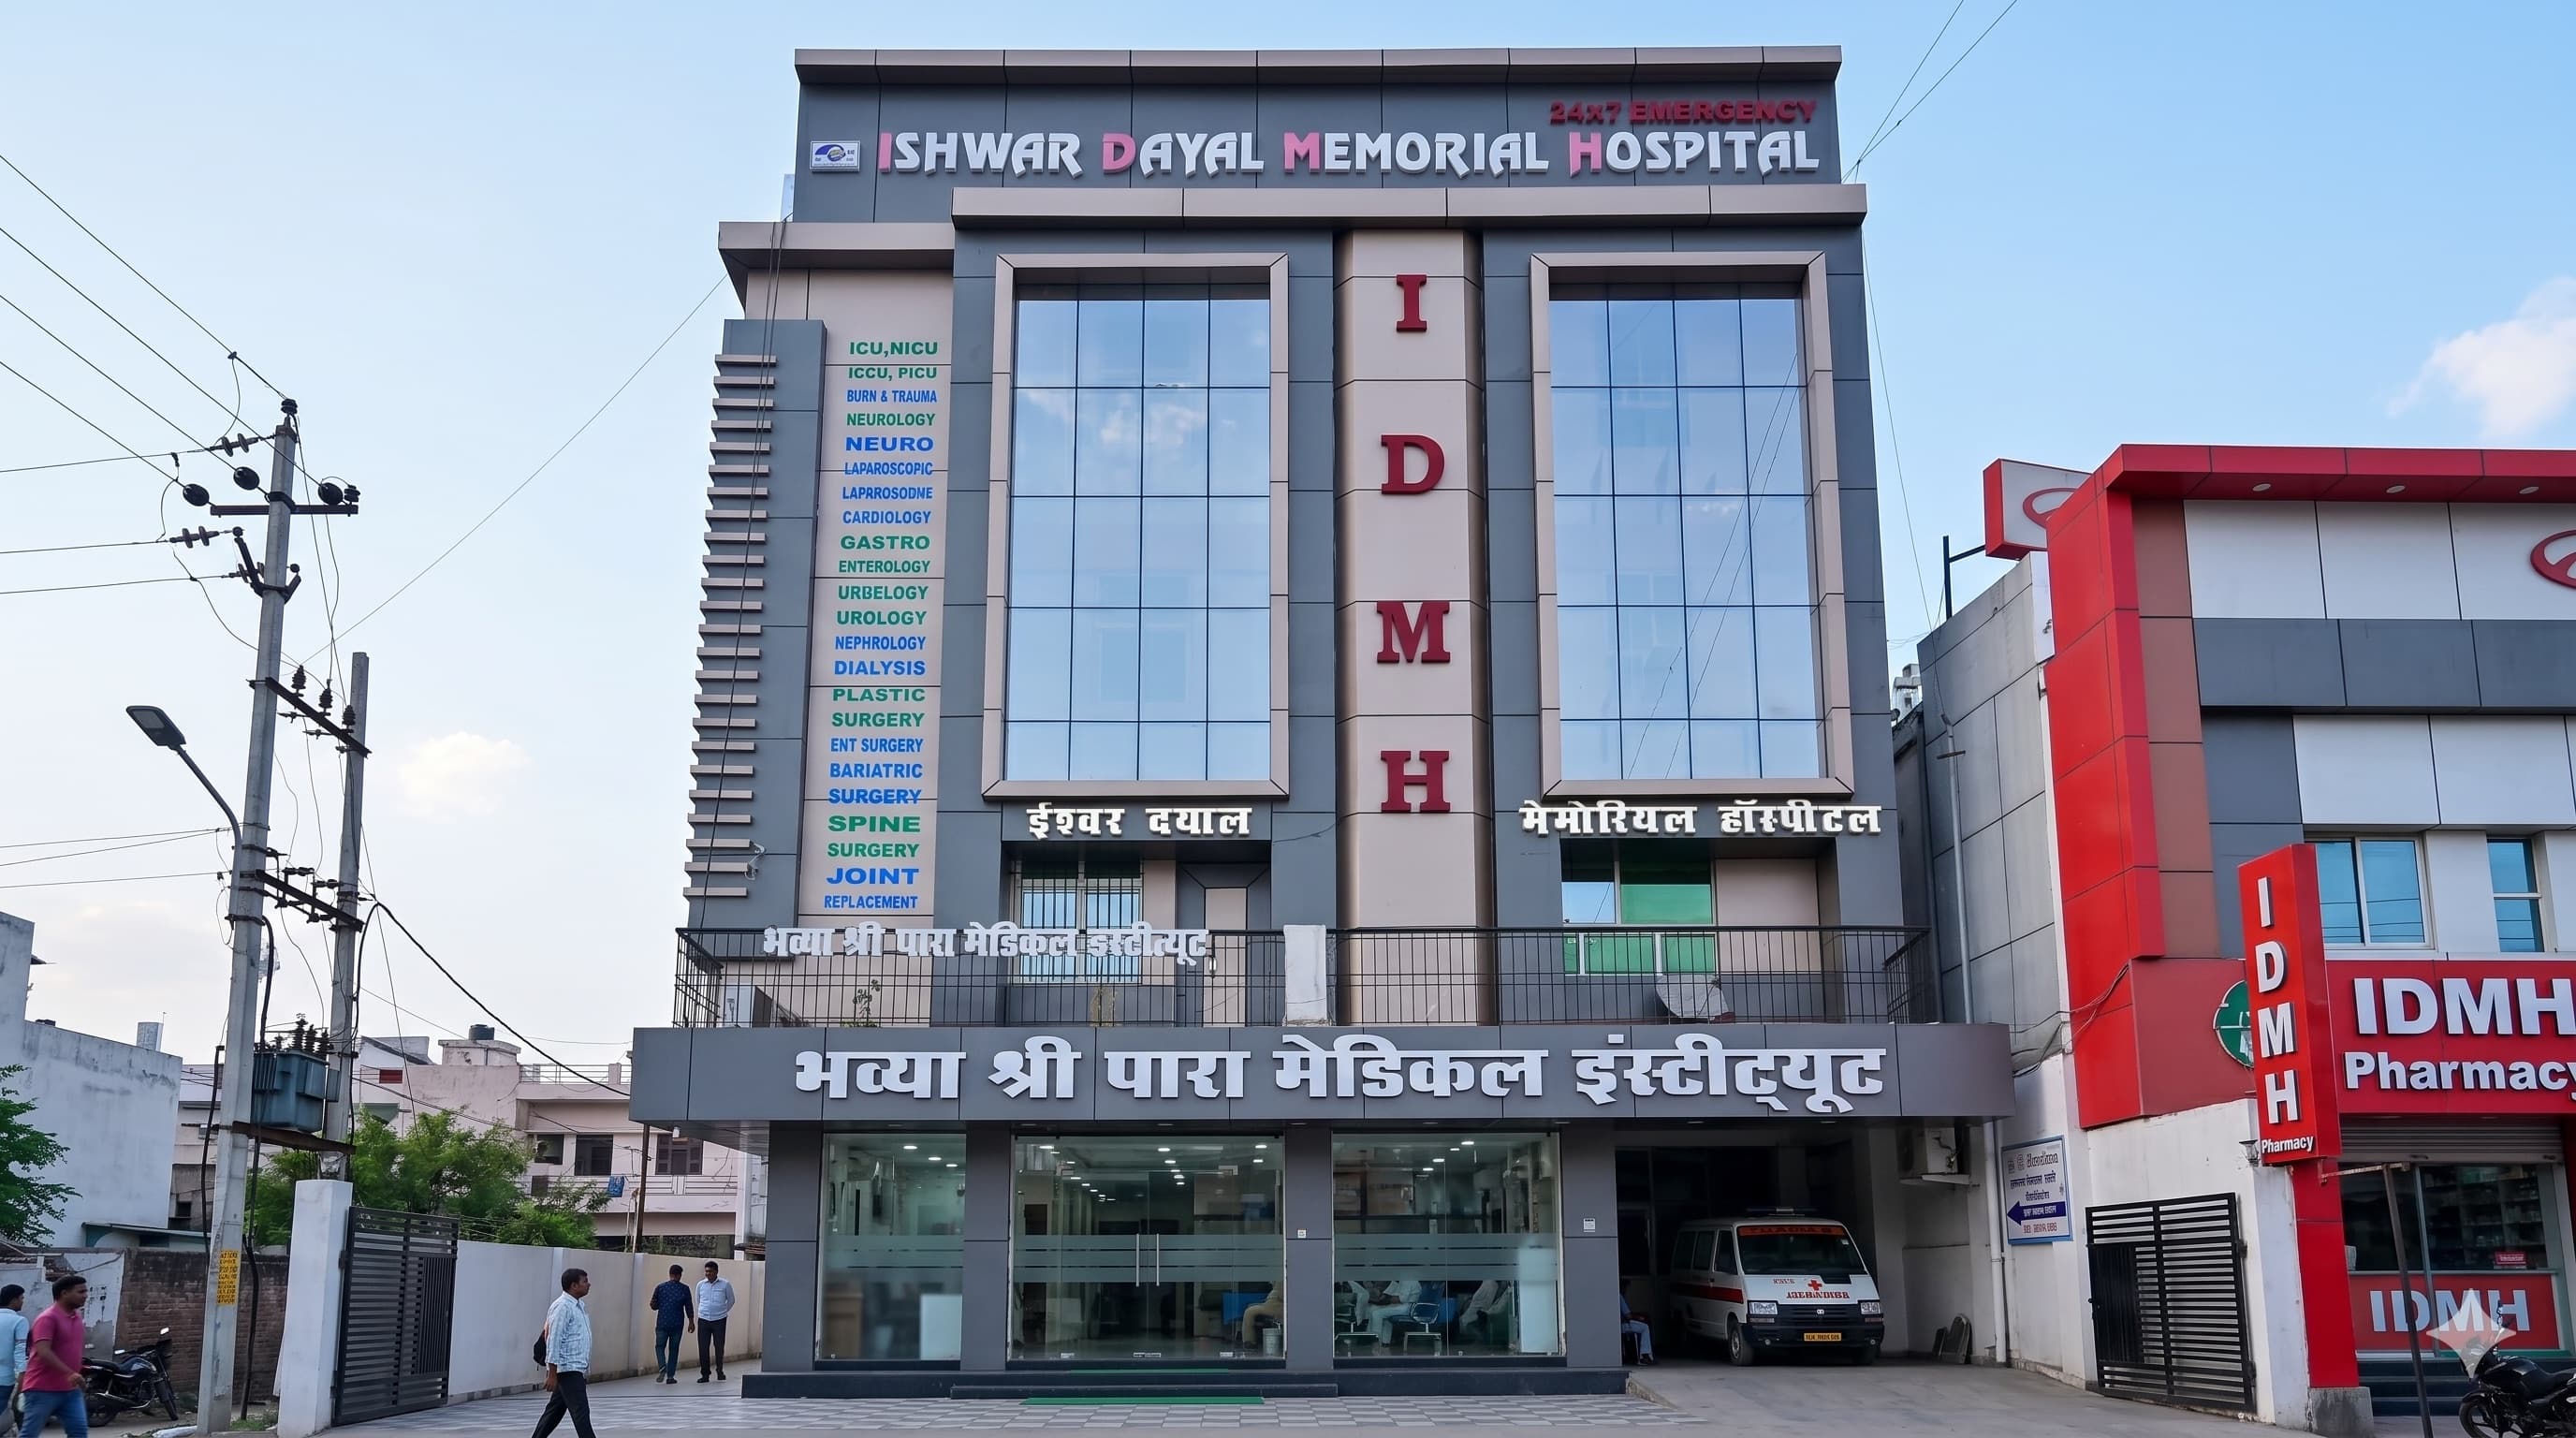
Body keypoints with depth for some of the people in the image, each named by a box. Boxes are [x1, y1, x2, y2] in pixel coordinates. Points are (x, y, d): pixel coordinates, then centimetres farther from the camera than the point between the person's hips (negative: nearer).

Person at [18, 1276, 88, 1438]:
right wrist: (69, 1373, -33)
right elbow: (43, 1352, -25)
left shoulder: (76, 1317, 13)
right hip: (43, 1390, -8)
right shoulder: (48, 1318, -14)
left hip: (70, 1389, 8)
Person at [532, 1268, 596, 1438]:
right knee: (581, 1412, -11)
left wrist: (585, 1371, 22)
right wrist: (552, 1374, -21)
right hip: (567, 1369, -10)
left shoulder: (578, 1306, 15)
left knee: (555, 1410, 15)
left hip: (576, 1369, 10)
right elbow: (554, 1341, -19)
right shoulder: (563, 1307, -15)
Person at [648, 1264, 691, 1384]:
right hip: (677, 1324, 0)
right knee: (674, 1349, 9)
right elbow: (689, 1307, 0)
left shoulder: (660, 1287, 0)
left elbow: (654, 1306, 4)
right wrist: (691, 1321, 11)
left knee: (660, 1346, 12)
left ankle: (663, 1368, -12)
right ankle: (670, 1375, 7)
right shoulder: (684, 1289, -2)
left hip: (662, 1323, 0)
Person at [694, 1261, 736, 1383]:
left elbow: (731, 1300, 12)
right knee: (703, 1347, -1)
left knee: (719, 1346, 3)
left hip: (719, 1320, -1)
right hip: (703, 1320, 2)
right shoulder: (701, 1284, 3)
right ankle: (704, 1374, 7)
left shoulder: (725, 1285, -2)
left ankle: (720, 1371, 22)